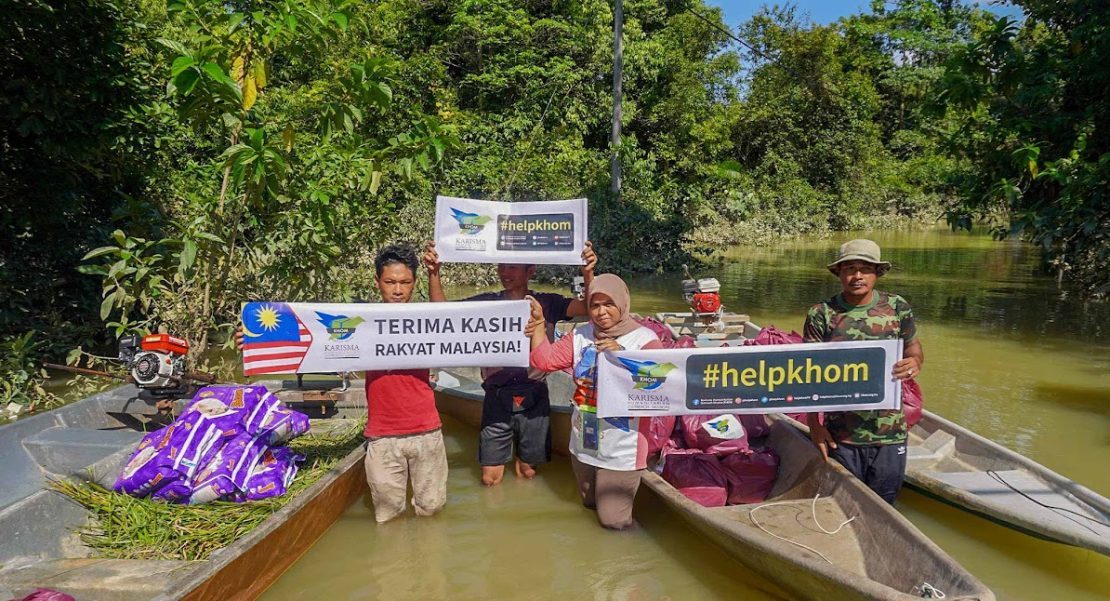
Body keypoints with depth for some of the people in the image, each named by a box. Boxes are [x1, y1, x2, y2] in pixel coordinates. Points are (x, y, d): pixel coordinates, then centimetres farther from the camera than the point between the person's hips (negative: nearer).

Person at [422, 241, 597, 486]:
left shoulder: (547, 303, -2)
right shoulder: (487, 302, 0)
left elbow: (589, 307, -13)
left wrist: (587, 272, -30)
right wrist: (433, 272, -19)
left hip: (534, 398, 0)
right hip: (497, 398, 1)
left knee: (528, 473, 14)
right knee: (490, 478, 7)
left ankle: (523, 459, 42)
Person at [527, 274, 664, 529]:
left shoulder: (644, 339, -12)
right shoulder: (581, 335, 3)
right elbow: (546, 360, -1)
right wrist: (538, 325, -10)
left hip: (621, 451, -5)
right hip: (584, 445, 5)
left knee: (613, 520, 4)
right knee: (590, 505, 24)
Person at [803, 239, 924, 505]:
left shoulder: (897, 307, 1)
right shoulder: (821, 314, -5)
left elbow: (913, 346, 15)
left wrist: (914, 362, -11)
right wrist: (814, 424, -11)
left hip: (890, 431, 2)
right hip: (841, 433, -1)